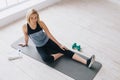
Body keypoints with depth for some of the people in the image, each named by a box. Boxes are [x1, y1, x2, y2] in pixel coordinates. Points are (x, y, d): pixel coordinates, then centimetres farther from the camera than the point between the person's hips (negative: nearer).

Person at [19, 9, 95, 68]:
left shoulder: (40, 23, -17)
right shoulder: (25, 27, -17)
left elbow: (49, 35, -13)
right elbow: (26, 37, 4)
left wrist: (60, 45, -13)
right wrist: (26, 43, 21)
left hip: (48, 42, 1)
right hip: (40, 47, -1)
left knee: (64, 50, -18)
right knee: (47, 59, -33)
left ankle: (86, 62, -26)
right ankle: (61, 54, -6)